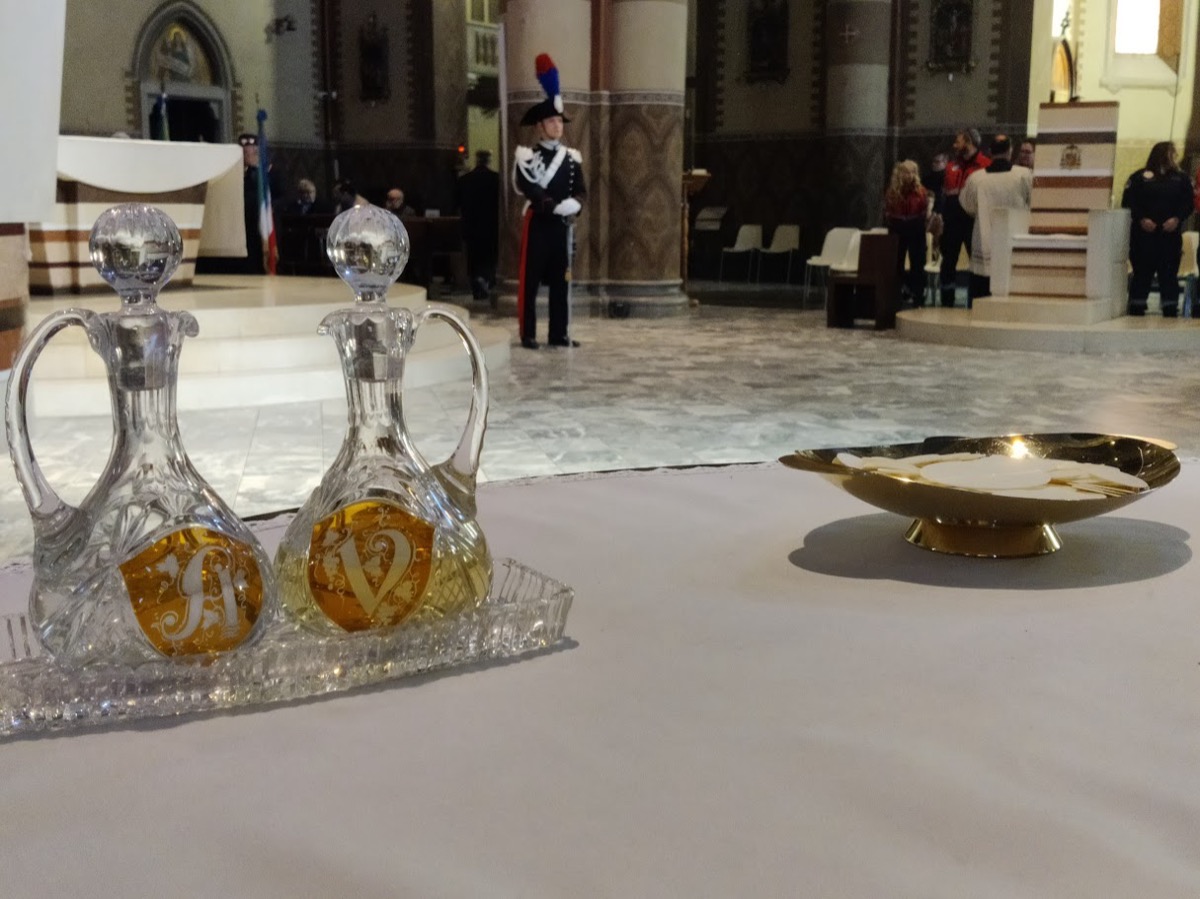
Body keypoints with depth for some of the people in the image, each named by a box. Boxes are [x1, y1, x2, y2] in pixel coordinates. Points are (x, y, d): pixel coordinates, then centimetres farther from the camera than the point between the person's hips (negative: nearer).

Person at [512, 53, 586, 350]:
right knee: (530, 280, -2)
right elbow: (530, 190, -16)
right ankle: (528, 335, 2)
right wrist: (555, 205, -26)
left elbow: (580, 190, 8)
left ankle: (559, 334, 13)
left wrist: (575, 205, -14)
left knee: (560, 279, 8)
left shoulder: (572, 158, 12)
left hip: (562, 225, 5)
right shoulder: (527, 156, -4)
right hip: (538, 223, -5)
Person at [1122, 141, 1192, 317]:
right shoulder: (1140, 177, 3)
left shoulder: (1180, 179, 13)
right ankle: (1136, 311, 4)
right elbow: (1128, 202, -4)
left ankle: (1170, 312, 6)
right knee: (1142, 274, -1)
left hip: (1171, 235, 3)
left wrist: (1177, 218, -12)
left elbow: (1188, 203, 6)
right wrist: (1141, 219, -16)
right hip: (1144, 235, -3)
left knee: (1169, 275, 3)